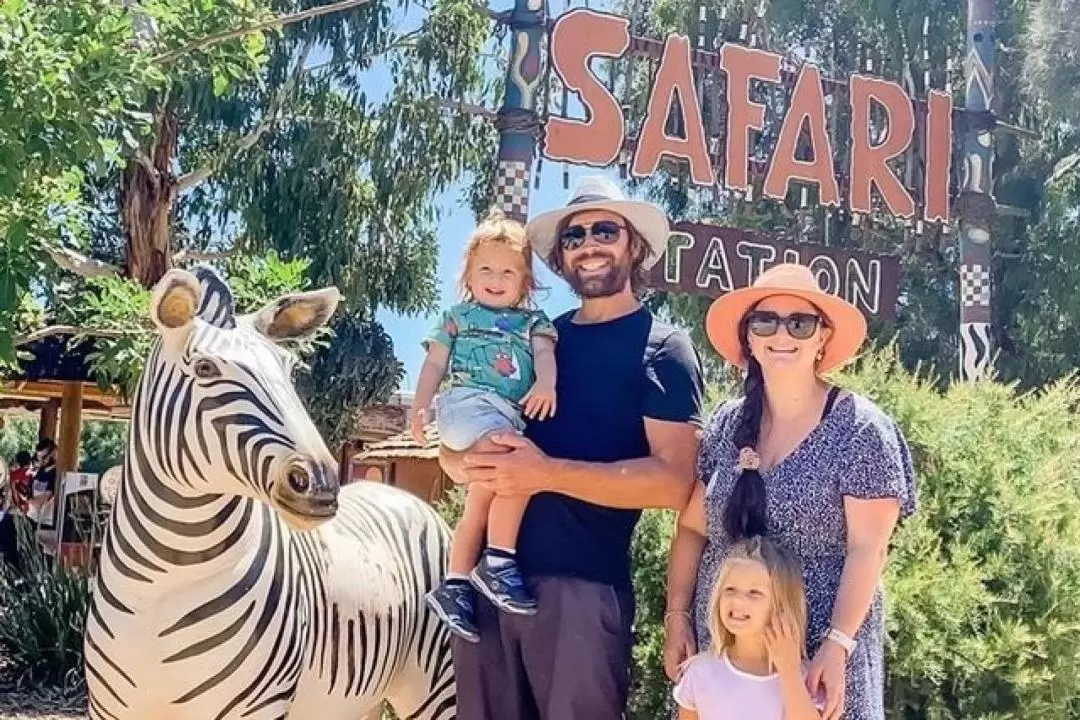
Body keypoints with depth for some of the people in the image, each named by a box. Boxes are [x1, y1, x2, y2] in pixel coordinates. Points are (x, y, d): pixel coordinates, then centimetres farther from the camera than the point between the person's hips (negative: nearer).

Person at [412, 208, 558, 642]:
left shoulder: (533, 322, 25)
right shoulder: (458, 316, 22)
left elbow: (545, 354, 5)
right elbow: (435, 364, 15)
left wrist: (545, 383, -20)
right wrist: (420, 406, -2)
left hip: (509, 416, 4)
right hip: (468, 402, -4)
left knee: (482, 503, 0)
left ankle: (454, 586, 8)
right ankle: (497, 562, -25)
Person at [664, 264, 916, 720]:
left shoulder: (860, 428, -8)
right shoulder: (726, 425, 4)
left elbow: (867, 549, -12)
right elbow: (693, 528, 9)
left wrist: (837, 645, -19)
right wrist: (677, 617, 3)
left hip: (819, 646, -4)